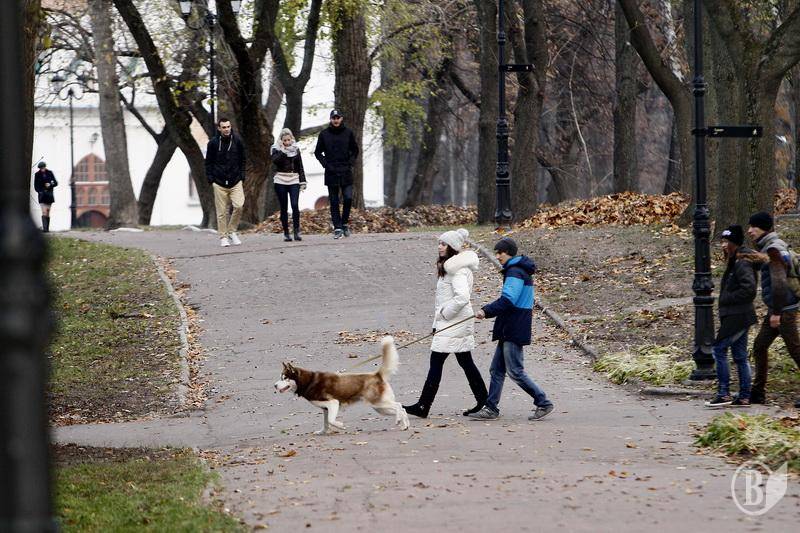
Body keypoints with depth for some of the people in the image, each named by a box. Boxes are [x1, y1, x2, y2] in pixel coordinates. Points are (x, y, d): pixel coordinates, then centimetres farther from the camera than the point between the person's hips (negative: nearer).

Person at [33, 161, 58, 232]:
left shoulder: (50, 173, 2)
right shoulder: (37, 174, -1)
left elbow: (56, 183, 6)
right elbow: (36, 186, 3)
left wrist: (50, 184, -14)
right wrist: (40, 192, -13)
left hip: (49, 195, 2)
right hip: (42, 195, -2)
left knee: (48, 212, 6)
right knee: (44, 212, -15)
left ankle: (47, 228, 11)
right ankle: (44, 228, -23)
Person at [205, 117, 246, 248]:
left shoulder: (237, 141, 3)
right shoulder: (213, 143, -1)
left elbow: (242, 160, 13)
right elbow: (208, 163, 6)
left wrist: (241, 176, 4)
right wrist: (211, 179, -2)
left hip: (236, 182, 1)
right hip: (219, 183, -1)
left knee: (239, 206, -15)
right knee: (222, 211, 0)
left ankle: (232, 231, 4)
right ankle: (223, 237, 9)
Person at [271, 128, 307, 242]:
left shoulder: (296, 149, 9)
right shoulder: (276, 149, 2)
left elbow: (300, 167, 12)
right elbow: (275, 160, -18)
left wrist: (302, 181, 8)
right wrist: (283, 151, -20)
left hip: (294, 181, 1)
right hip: (280, 182, -1)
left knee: (295, 205, -14)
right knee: (284, 208, 2)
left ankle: (297, 231, -9)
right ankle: (286, 233, 7)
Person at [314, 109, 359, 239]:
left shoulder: (348, 133, 4)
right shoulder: (324, 134, 3)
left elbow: (355, 150, 13)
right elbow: (318, 152, 10)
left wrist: (350, 162, 0)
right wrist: (325, 164, -3)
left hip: (346, 172, 0)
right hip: (331, 172, 0)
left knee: (348, 198, -8)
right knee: (334, 202, 1)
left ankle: (345, 223, 11)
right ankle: (337, 228, 4)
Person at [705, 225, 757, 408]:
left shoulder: (742, 264, -15)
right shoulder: (733, 263, 16)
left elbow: (749, 289, -25)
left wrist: (727, 299, -17)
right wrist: (725, 300, 9)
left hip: (738, 316, -10)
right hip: (735, 316, 10)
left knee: (719, 350, -10)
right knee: (740, 356, 10)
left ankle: (724, 394, -9)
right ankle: (744, 397, 12)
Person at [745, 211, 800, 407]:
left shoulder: (773, 249, -15)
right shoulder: (775, 245, 16)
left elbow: (779, 281, -22)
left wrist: (776, 312, -21)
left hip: (784, 309, -10)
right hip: (776, 309, 10)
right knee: (759, 346, 13)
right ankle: (758, 393, 18)